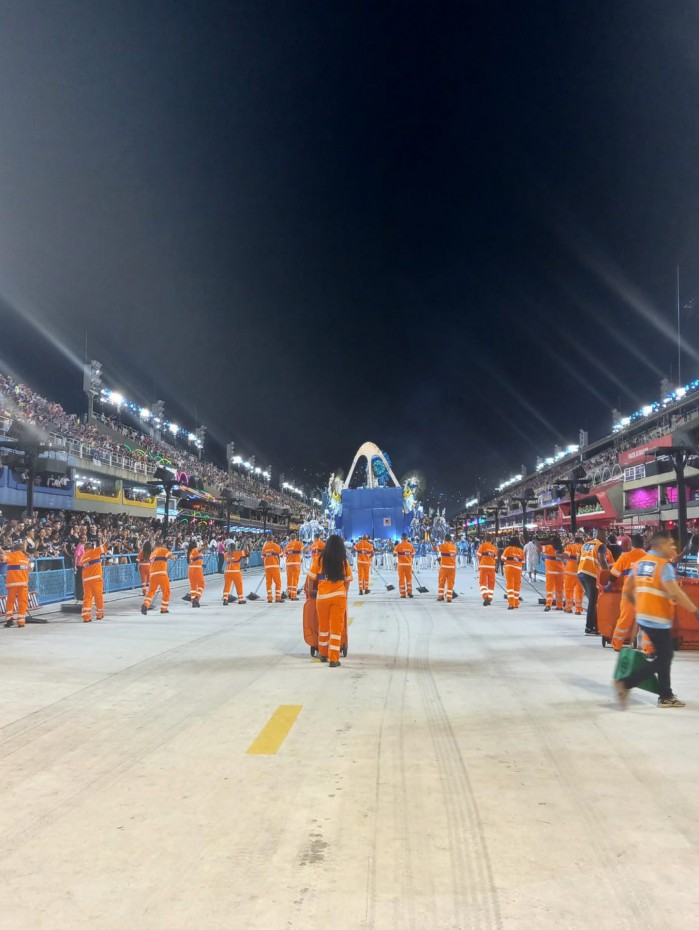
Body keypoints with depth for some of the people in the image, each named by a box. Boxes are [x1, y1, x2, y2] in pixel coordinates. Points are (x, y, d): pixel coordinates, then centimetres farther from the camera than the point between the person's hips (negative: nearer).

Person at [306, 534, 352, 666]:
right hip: (339, 596, -1)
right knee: (337, 628, 4)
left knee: (323, 626, 18)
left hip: (322, 596, 1)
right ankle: (333, 659, 1)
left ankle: (323, 654, 32)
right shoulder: (344, 561, -1)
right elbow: (347, 581, 3)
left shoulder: (320, 560, -3)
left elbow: (311, 578, 0)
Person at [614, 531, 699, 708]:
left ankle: (666, 696, 24)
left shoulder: (640, 562, 9)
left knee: (665, 655, 18)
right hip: (657, 619, -9)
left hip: (643, 616, 9)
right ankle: (626, 683, -4)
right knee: (663, 659, 0)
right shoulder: (664, 565, -14)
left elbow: (629, 588, 17)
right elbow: (675, 593, -23)